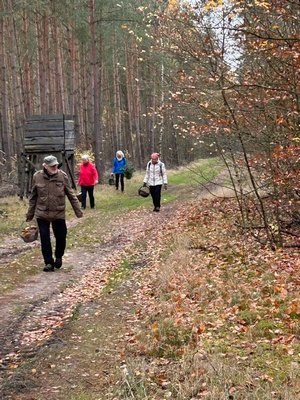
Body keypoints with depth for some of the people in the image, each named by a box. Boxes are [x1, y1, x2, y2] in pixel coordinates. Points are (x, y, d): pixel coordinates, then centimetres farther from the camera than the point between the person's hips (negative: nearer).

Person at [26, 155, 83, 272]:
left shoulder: (62, 176, -7)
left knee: (61, 237, 7)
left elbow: (71, 194, 1)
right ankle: (49, 262, 13)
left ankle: (58, 258, 32)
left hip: (59, 214, 0)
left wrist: (78, 210, 0)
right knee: (45, 239, 1)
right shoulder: (37, 177, -5)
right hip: (42, 214, 0)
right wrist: (30, 214, 9)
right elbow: (33, 197, 6)